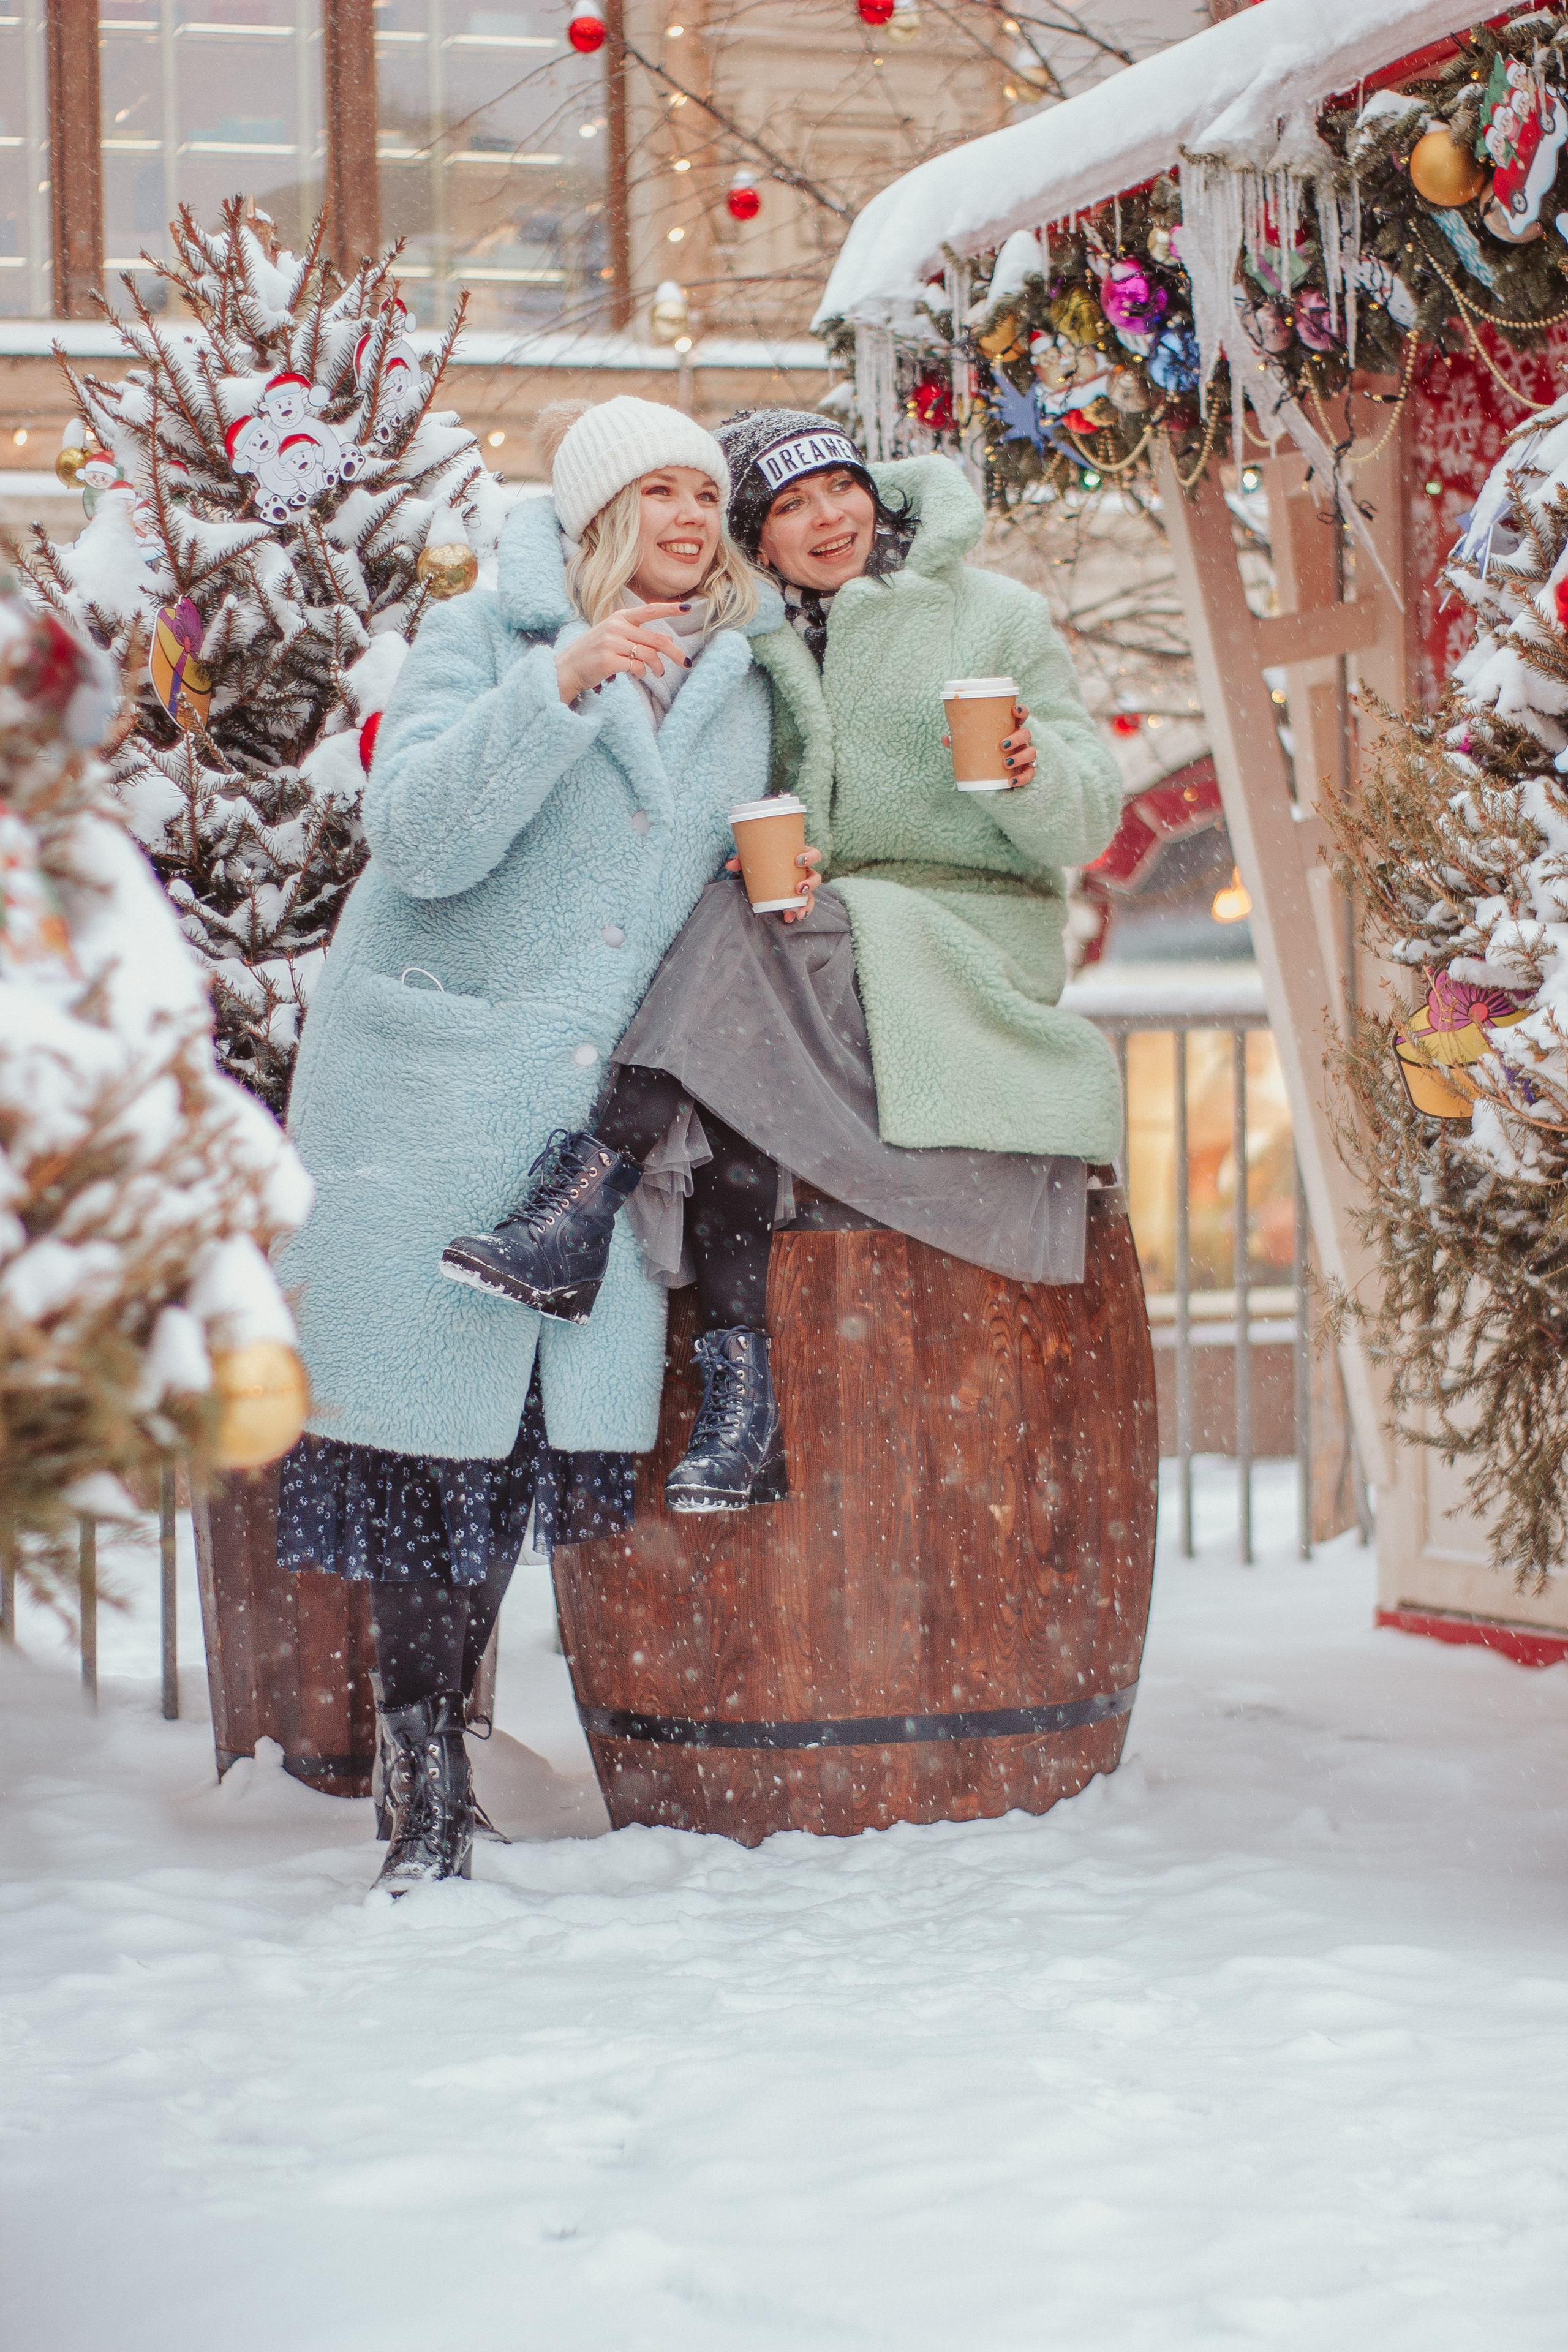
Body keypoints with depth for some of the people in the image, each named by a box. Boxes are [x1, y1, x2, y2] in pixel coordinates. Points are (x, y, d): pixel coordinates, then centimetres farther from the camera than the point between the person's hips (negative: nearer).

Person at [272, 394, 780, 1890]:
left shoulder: (734, 674, 12)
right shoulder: (485, 640, -3)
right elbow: (416, 835, -19)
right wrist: (563, 683, -26)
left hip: (596, 1098, 4)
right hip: (431, 1081, -4)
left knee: (558, 1415, -2)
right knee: (429, 1421, -5)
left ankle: (439, 1732, 12)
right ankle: (423, 1782, 1)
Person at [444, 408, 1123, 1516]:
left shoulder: (996, 617, 5)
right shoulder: (753, 652, 14)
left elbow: (1089, 822, 1)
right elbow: (720, 828, 12)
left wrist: (1030, 766, -22)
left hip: (968, 945, -3)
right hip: (817, 947, 3)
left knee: (742, 935, -32)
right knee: (739, 1066, -33)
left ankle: (584, 1213, -37)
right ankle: (740, 1389, -38)